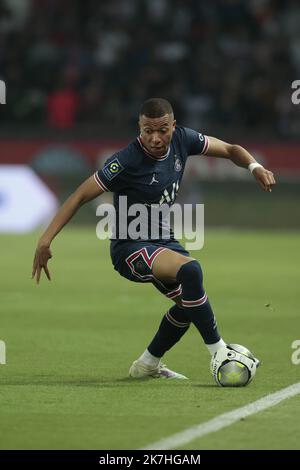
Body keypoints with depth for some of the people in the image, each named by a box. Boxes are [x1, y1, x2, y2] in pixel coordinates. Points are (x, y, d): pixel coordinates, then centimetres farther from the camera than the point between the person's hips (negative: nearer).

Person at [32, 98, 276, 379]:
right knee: (190, 269, -31)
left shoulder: (182, 140, -6)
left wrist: (254, 167, -13)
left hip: (163, 241, 8)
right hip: (129, 247, -8)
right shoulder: (126, 161, -23)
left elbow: (230, 150, 8)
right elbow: (80, 196, -20)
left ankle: (147, 364, 30)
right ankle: (219, 353, -22)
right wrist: (46, 240, -26)